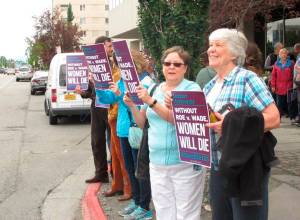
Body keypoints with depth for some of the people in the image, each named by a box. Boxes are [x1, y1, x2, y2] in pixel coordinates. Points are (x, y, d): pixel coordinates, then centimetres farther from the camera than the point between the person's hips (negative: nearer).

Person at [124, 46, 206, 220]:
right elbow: (142, 123, 17)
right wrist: (132, 106, 0)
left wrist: (151, 101, -23)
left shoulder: (192, 88, -4)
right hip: (157, 163, 5)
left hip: (185, 163, -5)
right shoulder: (154, 89, 12)